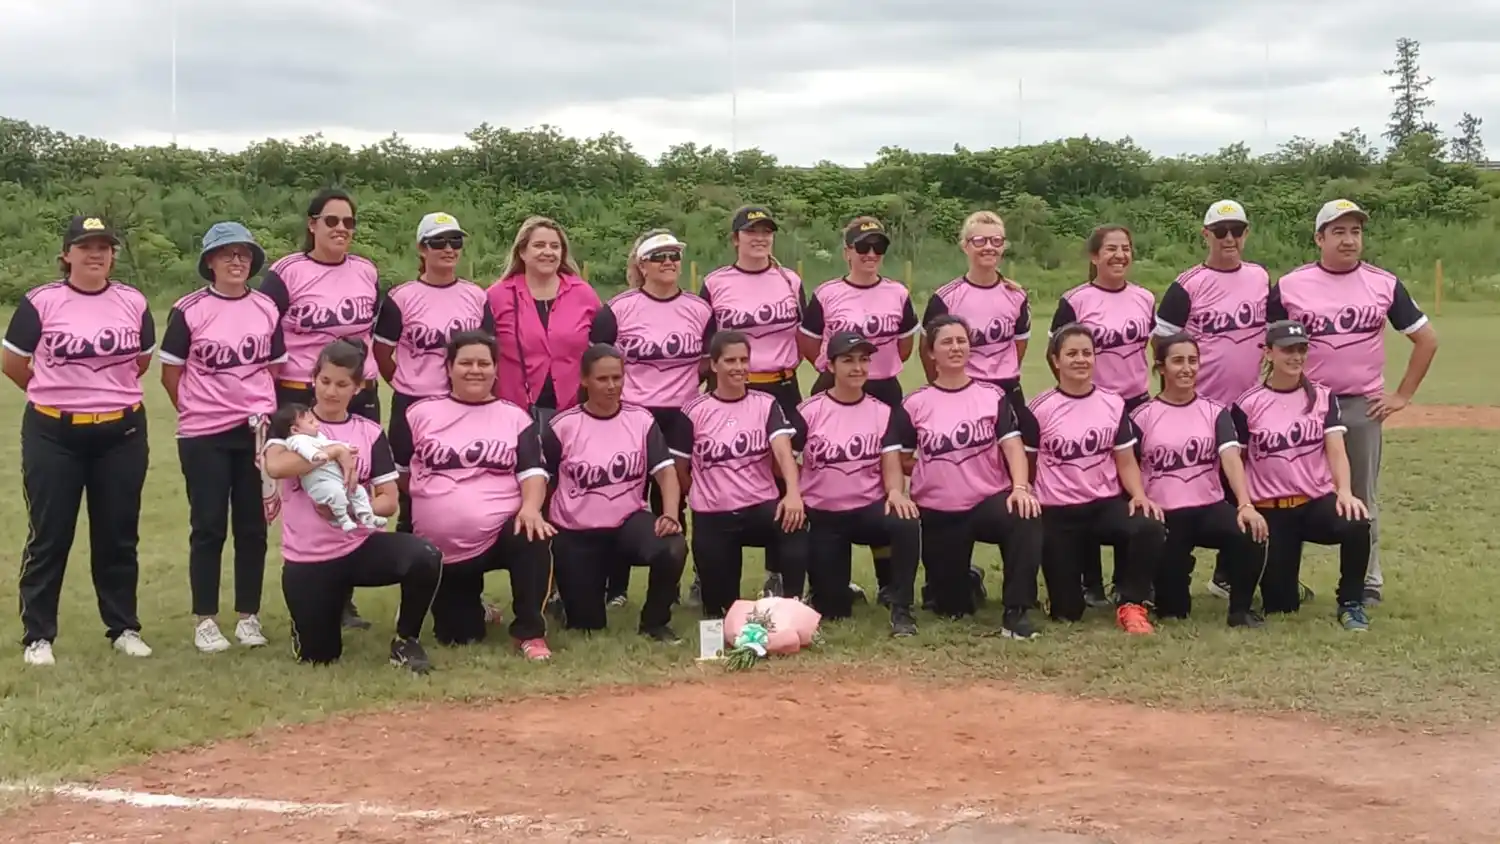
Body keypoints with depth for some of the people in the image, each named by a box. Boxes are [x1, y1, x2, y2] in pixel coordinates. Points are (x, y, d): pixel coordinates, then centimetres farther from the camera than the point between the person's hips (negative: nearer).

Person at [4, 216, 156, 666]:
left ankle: (124, 628, 22)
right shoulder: (40, 302, -7)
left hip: (121, 432, 3)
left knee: (118, 535, 11)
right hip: (53, 434, -2)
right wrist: (57, 394, 12)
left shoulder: (133, 302, 2)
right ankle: (38, 636, 10)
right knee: (49, 536, 3)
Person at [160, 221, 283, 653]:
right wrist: (199, 412, 7)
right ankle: (205, 621, 8)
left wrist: (261, 411, 6)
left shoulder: (267, 309, 5)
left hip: (257, 431, 3)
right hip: (204, 435, -3)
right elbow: (171, 373, 1)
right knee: (208, 526, 1)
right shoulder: (189, 310, -5)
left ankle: (249, 616, 15)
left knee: (252, 526, 6)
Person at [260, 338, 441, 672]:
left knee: (426, 558, -28)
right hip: (306, 558, -1)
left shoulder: (370, 432, 4)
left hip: (360, 546, 1)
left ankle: (405, 641, -5)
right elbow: (274, 466, -25)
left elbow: (389, 501, -3)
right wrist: (335, 451, -26)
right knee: (319, 655, 3)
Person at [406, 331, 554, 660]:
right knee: (455, 636, 1)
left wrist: (531, 507, -23)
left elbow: (533, 471, -5)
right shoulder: (421, 413, 5)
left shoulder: (515, 417, 6)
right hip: (439, 548, 1)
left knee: (532, 539, -36)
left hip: (502, 534, -1)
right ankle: (472, 611, 39)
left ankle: (530, 633, -21)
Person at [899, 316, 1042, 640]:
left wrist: (1020, 486, -26)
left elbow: (1012, 445, -10)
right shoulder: (915, 404, 2)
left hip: (990, 501, -1)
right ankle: (963, 581, 43)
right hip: (938, 513, 1)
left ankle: (1015, 613, -30)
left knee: (1026, 518, -37)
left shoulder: (993, 396, 2)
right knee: (952, 609, 5)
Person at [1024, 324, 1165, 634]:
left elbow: (1126, 461, 3)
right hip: (1058, 512, -2)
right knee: (1068, 612, -1)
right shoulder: (1040, 410, -5)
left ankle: (1131, 605, -15)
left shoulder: (1113, 404, 4)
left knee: (1150, 528, -33)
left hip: (1107, 504, 2)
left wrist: (1139, 495, -14)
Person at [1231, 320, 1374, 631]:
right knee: (1279, 605, -3)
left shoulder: (1322, 397, 2)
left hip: (1318, 501, 1)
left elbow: (1336, 449, -10)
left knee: (1355, 523, -35)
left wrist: (1345, 491, -28)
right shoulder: (1248, 405, -2)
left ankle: (1351, 603, -11)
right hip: (1271, 510, -1)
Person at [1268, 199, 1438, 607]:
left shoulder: (1383, 284, 1)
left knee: (1363, 500, 8)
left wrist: (1402, 395, 2)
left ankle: (1369, 583, 17)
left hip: (1363, 407, 1)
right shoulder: (1290, 286, -3)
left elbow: (1427, 339, 6)